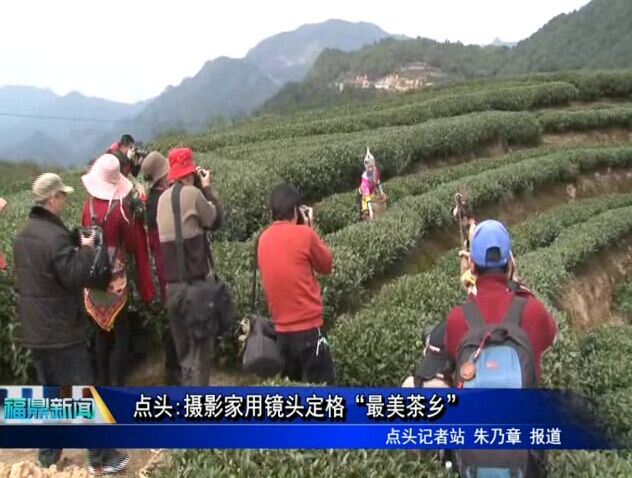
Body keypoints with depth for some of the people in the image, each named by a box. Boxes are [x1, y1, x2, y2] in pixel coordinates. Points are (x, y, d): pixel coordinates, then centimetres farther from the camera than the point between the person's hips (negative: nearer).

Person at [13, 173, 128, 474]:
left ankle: (48, 457, 26)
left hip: (35, 330, 9)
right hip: (62, 330, -9)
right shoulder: (56, 235, -20)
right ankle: (100, 459, 9)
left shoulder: (23, 236, 9)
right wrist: (86, 249, -10)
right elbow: (74, 277, -22)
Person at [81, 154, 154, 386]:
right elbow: (135, 246, -8)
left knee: (101, 333, 18)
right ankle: (116, 385, 4)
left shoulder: (88, 205, -2)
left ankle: (102, 383, 27)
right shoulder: (121, 209, -15)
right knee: (120, 335, 3)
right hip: (115, 281, -5)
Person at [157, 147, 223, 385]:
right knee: (200, 347, 1)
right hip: (194, 282, -7)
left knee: (184, 348, 17)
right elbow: (215, 220, 1)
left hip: (172, 284, 7)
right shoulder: (192, 193, -11)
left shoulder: (163, 198, 9)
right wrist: (208, 188, 10)